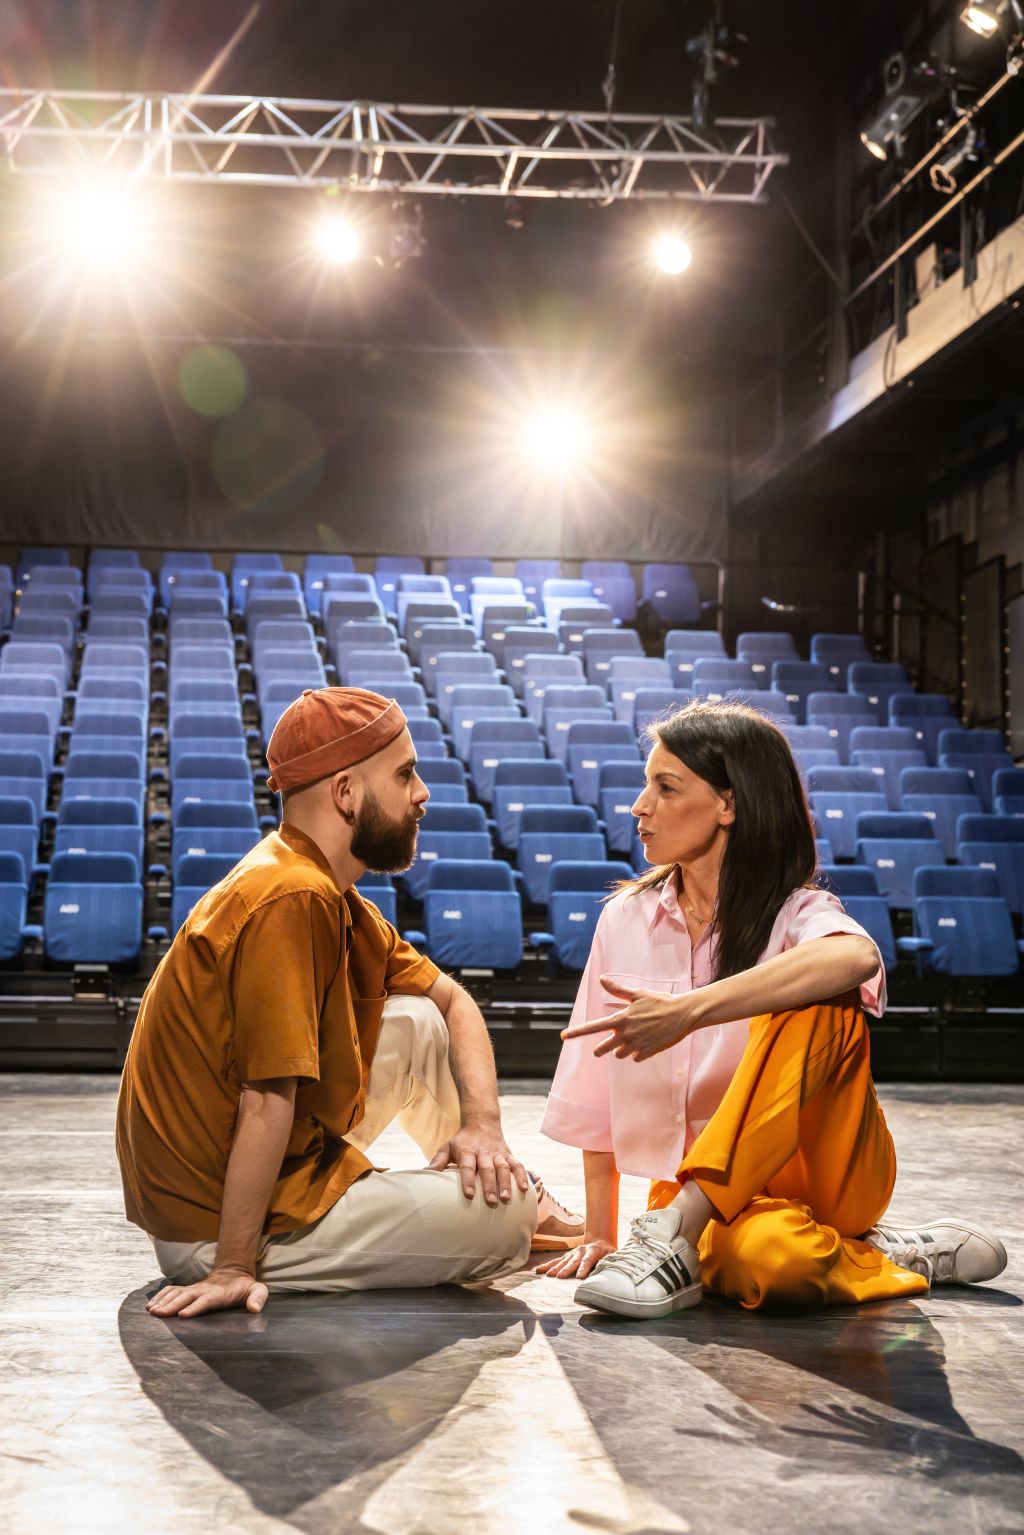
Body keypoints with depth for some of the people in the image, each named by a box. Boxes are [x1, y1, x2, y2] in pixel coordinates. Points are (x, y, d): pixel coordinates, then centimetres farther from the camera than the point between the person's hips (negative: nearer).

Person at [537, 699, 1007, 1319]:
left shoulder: (795, 914, -7)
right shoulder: (625, 921, 6)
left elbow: (856, 958, -36)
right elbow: (597, 1103, 11)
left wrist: (688, 1011, -38)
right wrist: (598, 1236, 6)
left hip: (822, 1172, -1)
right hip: (704, 1193, 1)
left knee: (817, 1003, -32)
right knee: (763, 1259, -39)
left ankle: (676, 1232, -32)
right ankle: (880, 1259, -8)